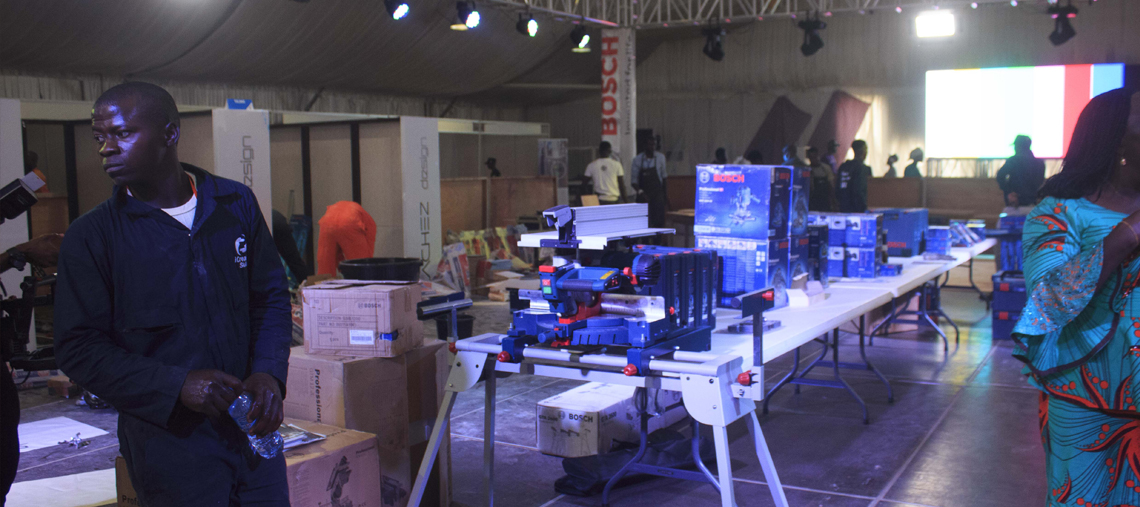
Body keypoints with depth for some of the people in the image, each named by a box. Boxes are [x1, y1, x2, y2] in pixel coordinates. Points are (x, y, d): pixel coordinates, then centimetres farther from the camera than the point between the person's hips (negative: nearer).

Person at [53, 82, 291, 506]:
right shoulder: (90, 236, -7)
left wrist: (268, 372, -8)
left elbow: (271, 296, 8)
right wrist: (177, 385, -19)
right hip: (168, 443, -3)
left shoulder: (236, 204, 1)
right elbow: (79, 349, -7)